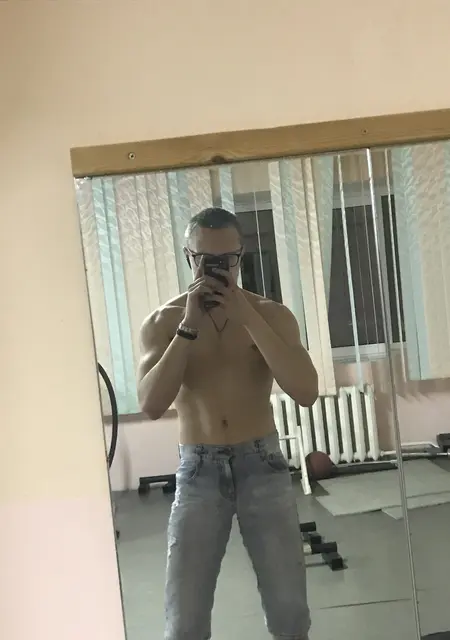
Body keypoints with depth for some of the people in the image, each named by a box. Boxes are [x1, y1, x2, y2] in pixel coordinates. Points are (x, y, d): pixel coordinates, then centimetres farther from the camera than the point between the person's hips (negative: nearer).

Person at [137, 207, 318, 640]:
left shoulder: (271, 314, -1)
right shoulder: (163, 322, -1)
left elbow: (306, 392, -14)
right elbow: (151, 405, -14)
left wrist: (248, 317, -18)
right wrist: (189, 326, -18)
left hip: (262, 466, 1)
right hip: (198, 472, 0)